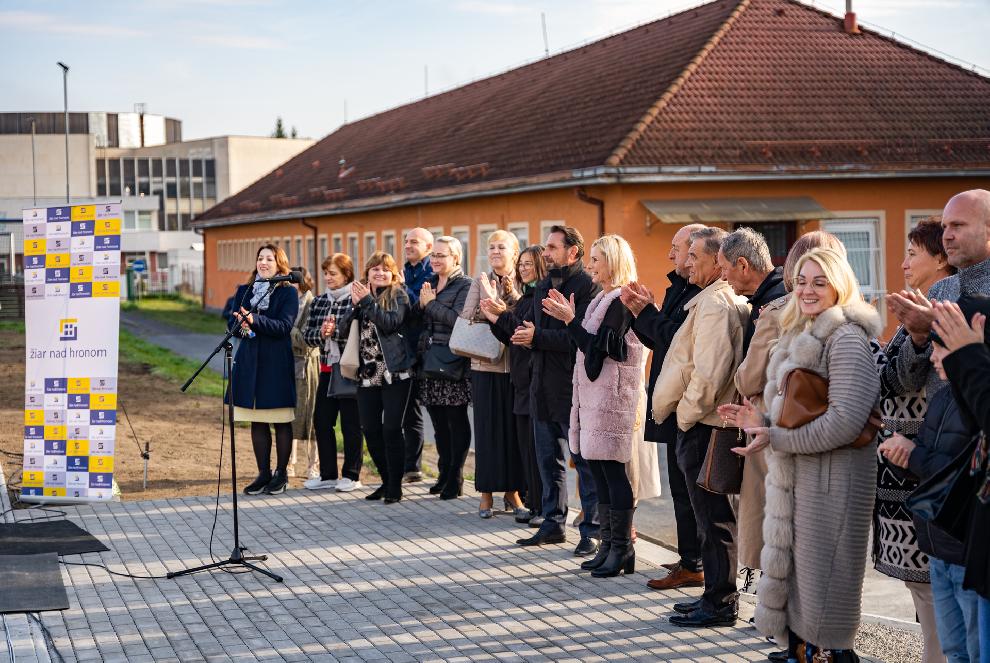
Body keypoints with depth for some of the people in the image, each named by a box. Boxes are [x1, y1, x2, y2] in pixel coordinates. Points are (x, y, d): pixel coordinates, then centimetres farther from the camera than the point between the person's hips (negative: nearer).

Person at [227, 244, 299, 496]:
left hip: (277, 362, -4)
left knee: (281, 422, 1)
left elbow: (284, 326, -14)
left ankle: (281, 473, 11)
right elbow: (232, 323, 6)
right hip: (250, 362, 4)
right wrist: (241, 325, -18)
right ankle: (263, 473, 15)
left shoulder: (288, 292, -2)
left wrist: (255, 320, -27)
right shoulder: (244, 291, 13)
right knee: (257, 423, 7)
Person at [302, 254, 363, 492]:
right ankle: (328, 475, 16)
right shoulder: (319, 302, 12)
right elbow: (308, 334, 8)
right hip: (327, 368, 6)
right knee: (321, 420, 6)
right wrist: (321, 333, -12)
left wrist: (335, 330, -20)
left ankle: (351, 475, 11)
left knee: (351, 423, 2)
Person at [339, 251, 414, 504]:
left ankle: (395, 486, 2)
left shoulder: (398, 295, -1)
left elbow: (391, 323, -17)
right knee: (370, 429, 5)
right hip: (367, 373, 5)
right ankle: (386, 481, 19)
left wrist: (367, 301, -17)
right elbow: (344, 328, 6)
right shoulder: (358, 294, 14)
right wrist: (355, 305, -9)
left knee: (391, 428, -6)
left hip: (395, 372, -5)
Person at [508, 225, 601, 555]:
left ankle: (591, 531, 4)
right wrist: (522, 332, -4)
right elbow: (531, 325, 19)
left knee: (584, 461, -2)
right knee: (549, 460, 15)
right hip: (544, 388, 9)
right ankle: (553, 524, 25)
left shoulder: (587, 286, -13)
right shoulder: (543, 286, 15)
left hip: (574, 390, -9)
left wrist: (537, 337, -21)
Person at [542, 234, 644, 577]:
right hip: (594, 395, 10)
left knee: (612, 469, -7)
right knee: (598, 469, 10)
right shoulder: (603, 299, 17)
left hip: (612, 396, -10)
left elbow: (598, 347, -18)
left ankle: (622, 549, -2)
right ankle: (609, 544, 15)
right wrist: (569, 319, 11)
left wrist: (570, 320, -19)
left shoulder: (620, 302, -13)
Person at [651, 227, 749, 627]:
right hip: (703, 423, 10)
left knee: (713, 518, -3)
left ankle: (720, 603, 4)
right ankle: (718, 595, 23)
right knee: (715, 516, 15)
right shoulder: (723, 299, 15)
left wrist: (686, 414, -15)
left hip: (702, 426, -10)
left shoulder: (714, 302, -17)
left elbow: (709, 372, -24)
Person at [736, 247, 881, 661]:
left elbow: (846, 421, -23)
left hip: (830, 483, -9)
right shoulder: (802, 336, 17)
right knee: (793, 581, 13)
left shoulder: (846, 339, -13)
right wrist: (765, 424, 5)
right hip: (794, 482, 9)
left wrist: (777, 439, -19)